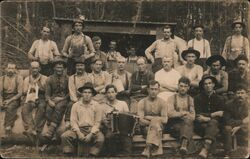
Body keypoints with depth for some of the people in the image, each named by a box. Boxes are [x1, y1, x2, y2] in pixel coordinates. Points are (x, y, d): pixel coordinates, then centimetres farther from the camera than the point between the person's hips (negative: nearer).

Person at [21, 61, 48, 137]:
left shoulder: (44, 78, 9)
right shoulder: (27, 79, 17)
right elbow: (24, 93, 13)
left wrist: (40, 89, -13)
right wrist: (29, 90, -7)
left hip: (41, 99, -2)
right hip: (30, 99, 2)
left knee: (42, 107, -37)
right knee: (25, 108, -32)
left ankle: (36, 129, -35)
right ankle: (31, 129, -40)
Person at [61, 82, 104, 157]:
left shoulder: (96, 105, 5)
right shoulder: (76, 105, 8)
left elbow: (97, 122, 0)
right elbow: (73, 121, 2)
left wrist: (91, 134, -15)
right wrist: (78, 133, -14)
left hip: (92, 129, -1)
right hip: (79, 129, 1)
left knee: (100, 138, -32)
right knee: (64, 136, -24)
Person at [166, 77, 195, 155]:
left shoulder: (190, 99, 18)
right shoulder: (172, 98, 12)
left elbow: (193, 117, 5)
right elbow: (170, 113, -6)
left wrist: (178, 114, -9)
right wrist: (184, 113, -6)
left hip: (187, 123, 1)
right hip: (174, 125, 0)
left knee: (188, 121, -36)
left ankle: (184, 144, -55)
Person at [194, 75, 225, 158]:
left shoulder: (220, 98, 15)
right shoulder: (198, 98, 10)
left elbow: (221, 114, 3)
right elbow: (198, 116, -1)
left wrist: (205, 116, -4)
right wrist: (214, 115, -6)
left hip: (216, 124, 0)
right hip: (201, 125, 0)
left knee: (213, 123, -36)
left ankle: (205, 149, -55)